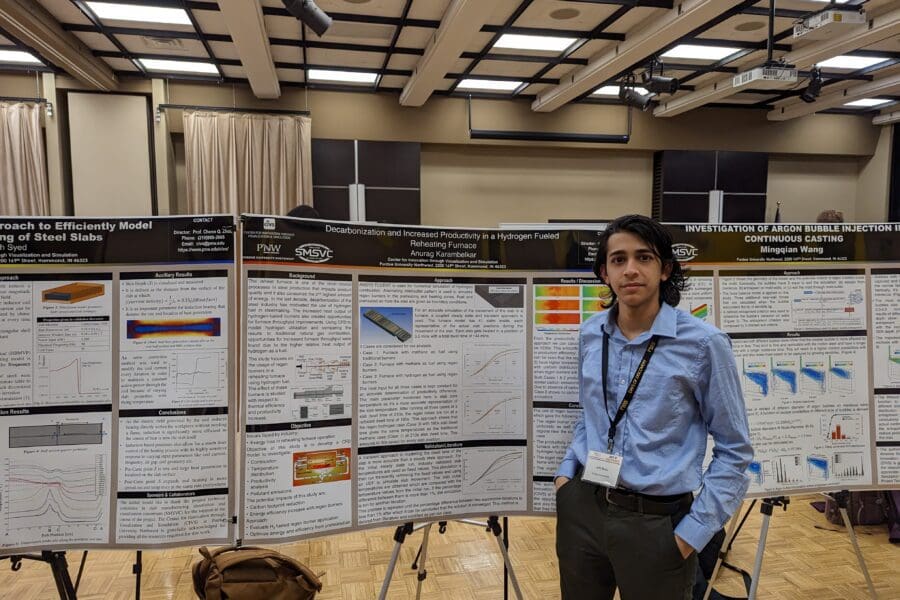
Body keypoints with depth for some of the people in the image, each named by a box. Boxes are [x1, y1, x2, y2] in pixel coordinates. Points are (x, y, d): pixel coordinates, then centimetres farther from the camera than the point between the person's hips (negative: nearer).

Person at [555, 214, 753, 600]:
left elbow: (734, 449, -6)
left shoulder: (703, 343, -12)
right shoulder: (590, 334, 1)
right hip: (580, 509, 4)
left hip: (656, 522, -4)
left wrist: (695, 530, -9)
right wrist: (567, 470, 6)